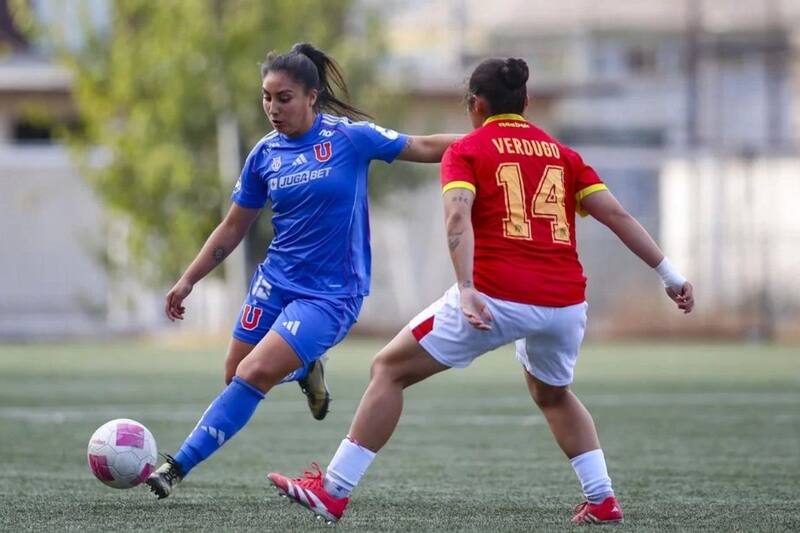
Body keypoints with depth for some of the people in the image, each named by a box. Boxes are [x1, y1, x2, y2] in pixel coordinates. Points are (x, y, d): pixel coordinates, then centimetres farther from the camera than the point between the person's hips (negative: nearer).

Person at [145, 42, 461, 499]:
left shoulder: (351, 137, -9)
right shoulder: (265, 154, 3)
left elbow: (426, 147, -4)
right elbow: (235, 227, 13)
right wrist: (189, 280, 10)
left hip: (331, 293, -6)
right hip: (276, 281, 6)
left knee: (253, 375, -18)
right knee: (237, 375, 7)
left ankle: (179, 468, -14)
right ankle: (304, 371, 38)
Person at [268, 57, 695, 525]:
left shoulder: (467, 151, 7)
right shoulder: (562, 154, 19)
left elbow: (458, 217, -11)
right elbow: (617, 214, 12)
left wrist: (467, 289, -21)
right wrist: (671, 275, 14)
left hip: (498, 297, -5)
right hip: (566, 302, 5)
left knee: (390, 370, 8)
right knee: (553, 394, 34)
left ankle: (334, 492, 4)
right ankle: (602, 500, 25)